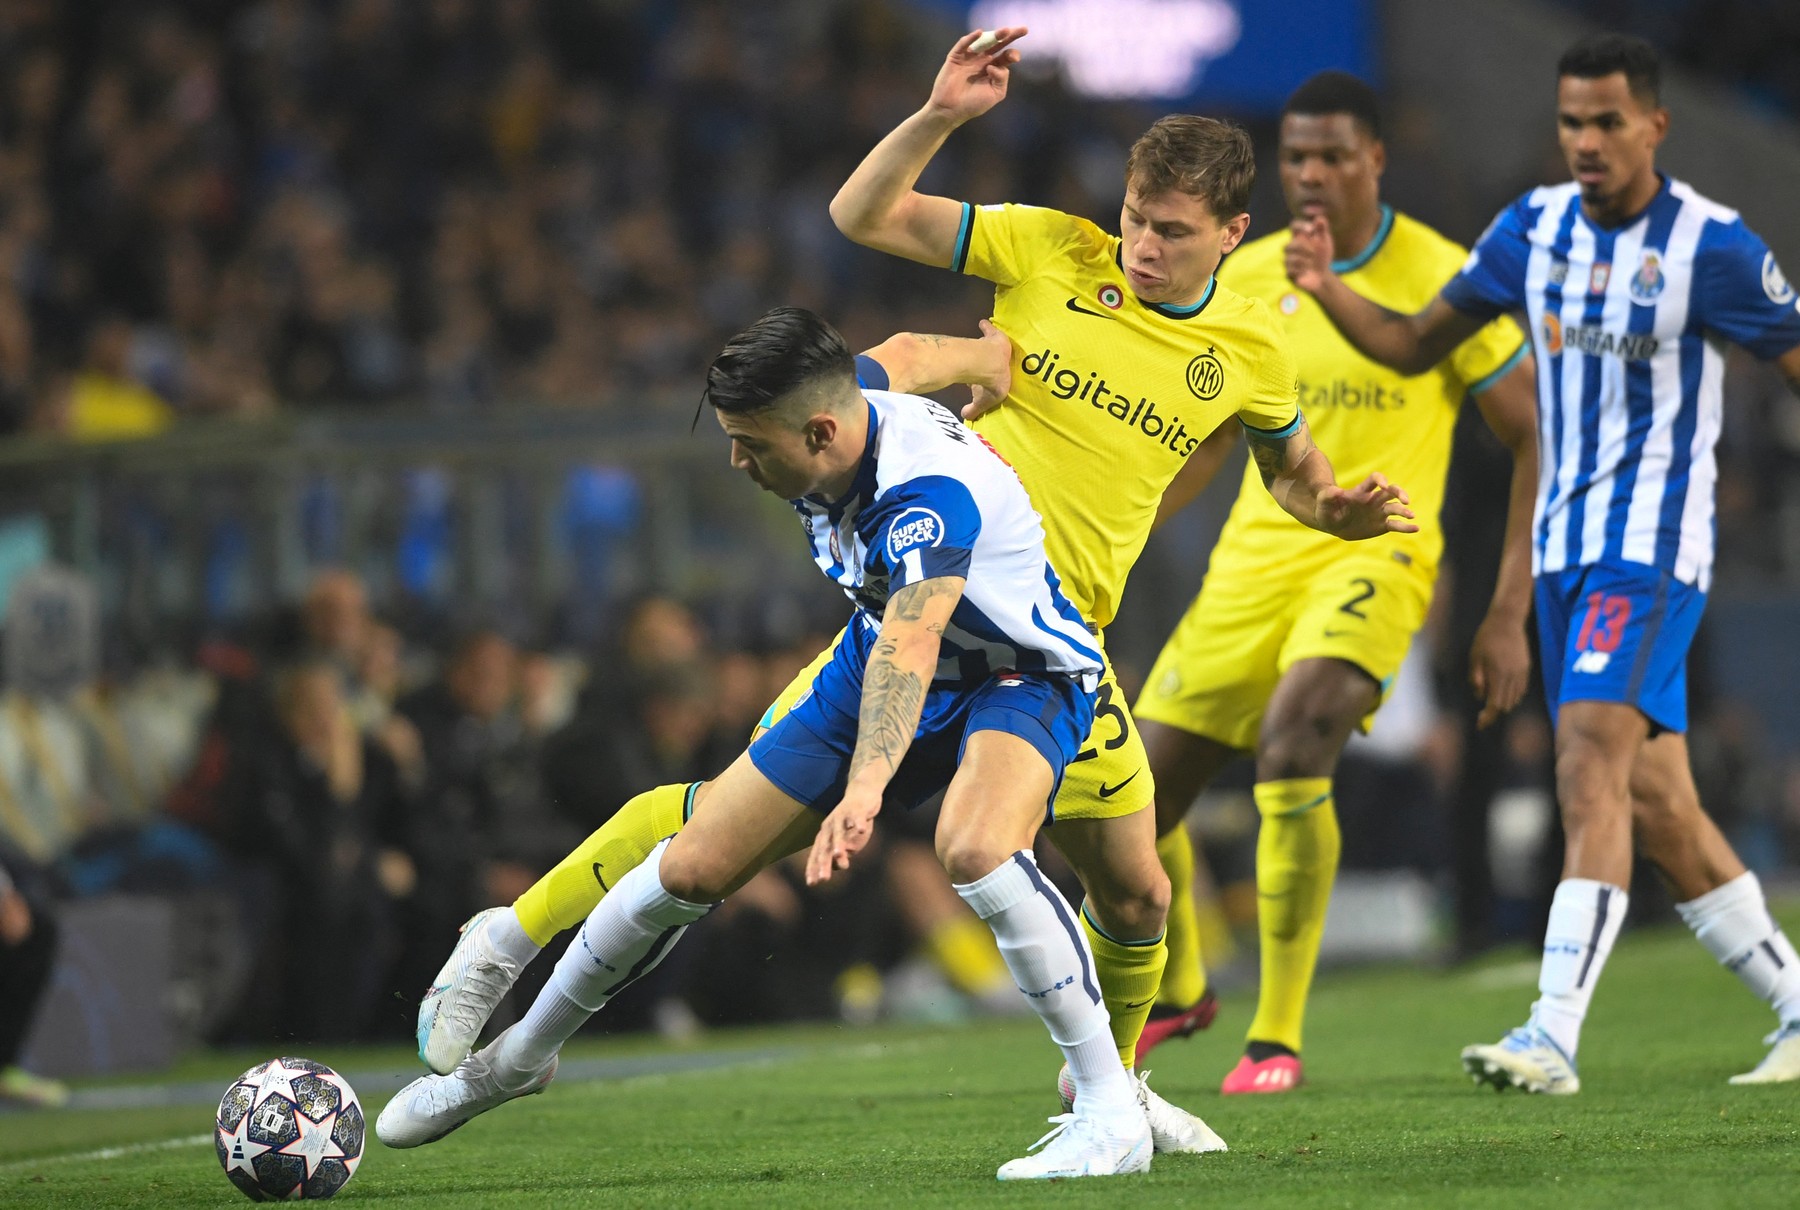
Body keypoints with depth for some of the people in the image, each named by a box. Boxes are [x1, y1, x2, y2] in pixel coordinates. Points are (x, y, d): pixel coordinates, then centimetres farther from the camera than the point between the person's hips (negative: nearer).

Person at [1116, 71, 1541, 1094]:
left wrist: (1510, 614, -7)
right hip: (1256, 556, 5)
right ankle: (1177, 990, 37)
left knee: (1293, 737, -33)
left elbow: (1533, 439, -1)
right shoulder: (1247, 279, 7)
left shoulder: (1440, 279, -6)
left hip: (1374, 555, -5)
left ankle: (1278, 1037, -21)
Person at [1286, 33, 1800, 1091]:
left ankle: (1556, 1038, -27)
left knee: (1591, 770, -21)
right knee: (1655, 805, 9)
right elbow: (1416, 346, 13)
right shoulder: (1536, 227, 7)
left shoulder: (1714, 247, -10)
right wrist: (1328, 291, -5)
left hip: (1653, 547, -6)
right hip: (1566, 547, 7)